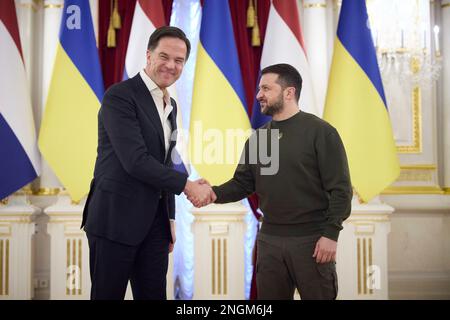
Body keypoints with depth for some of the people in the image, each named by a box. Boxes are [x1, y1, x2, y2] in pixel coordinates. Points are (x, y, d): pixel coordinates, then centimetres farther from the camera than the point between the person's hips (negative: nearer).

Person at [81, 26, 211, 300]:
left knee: (153, 294, 11)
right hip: (116, 218, -7)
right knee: (108, 294, 5)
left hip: (155, 221, 7)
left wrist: (170, 217, 16)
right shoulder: (120, 96, -13)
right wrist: (187, 185, -14)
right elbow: (136, 161, -21)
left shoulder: (170, 105, 13)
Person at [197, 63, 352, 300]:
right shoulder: (257, 137, 10)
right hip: (269, 239, 5)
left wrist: (331, 233, -16)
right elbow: (242, 183, 8)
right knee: (269, 297, 13)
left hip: (311, 239, -5)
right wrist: (216, 193, -11)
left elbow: (340, 188, -10)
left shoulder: (320, 132, -7)